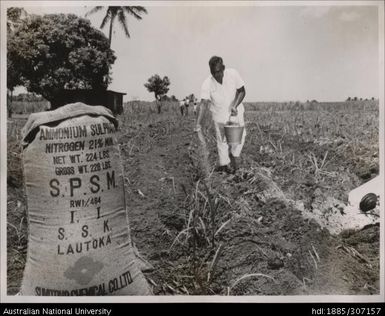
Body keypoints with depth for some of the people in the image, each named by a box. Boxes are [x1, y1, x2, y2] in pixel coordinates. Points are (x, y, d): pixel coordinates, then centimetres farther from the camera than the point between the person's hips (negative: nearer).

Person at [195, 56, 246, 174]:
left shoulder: (233, 74, -19)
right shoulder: (207, 84, -24)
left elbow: (241, 91, -9)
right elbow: (203, 103, -30)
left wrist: (235, 105, -24)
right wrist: (198, 123, -41)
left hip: (236, 111, 2)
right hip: (219, 114, -1)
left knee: (240, 135, 3)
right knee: (222, 140, 6)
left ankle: (234, 155, 32)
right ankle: (224, 164, 26)